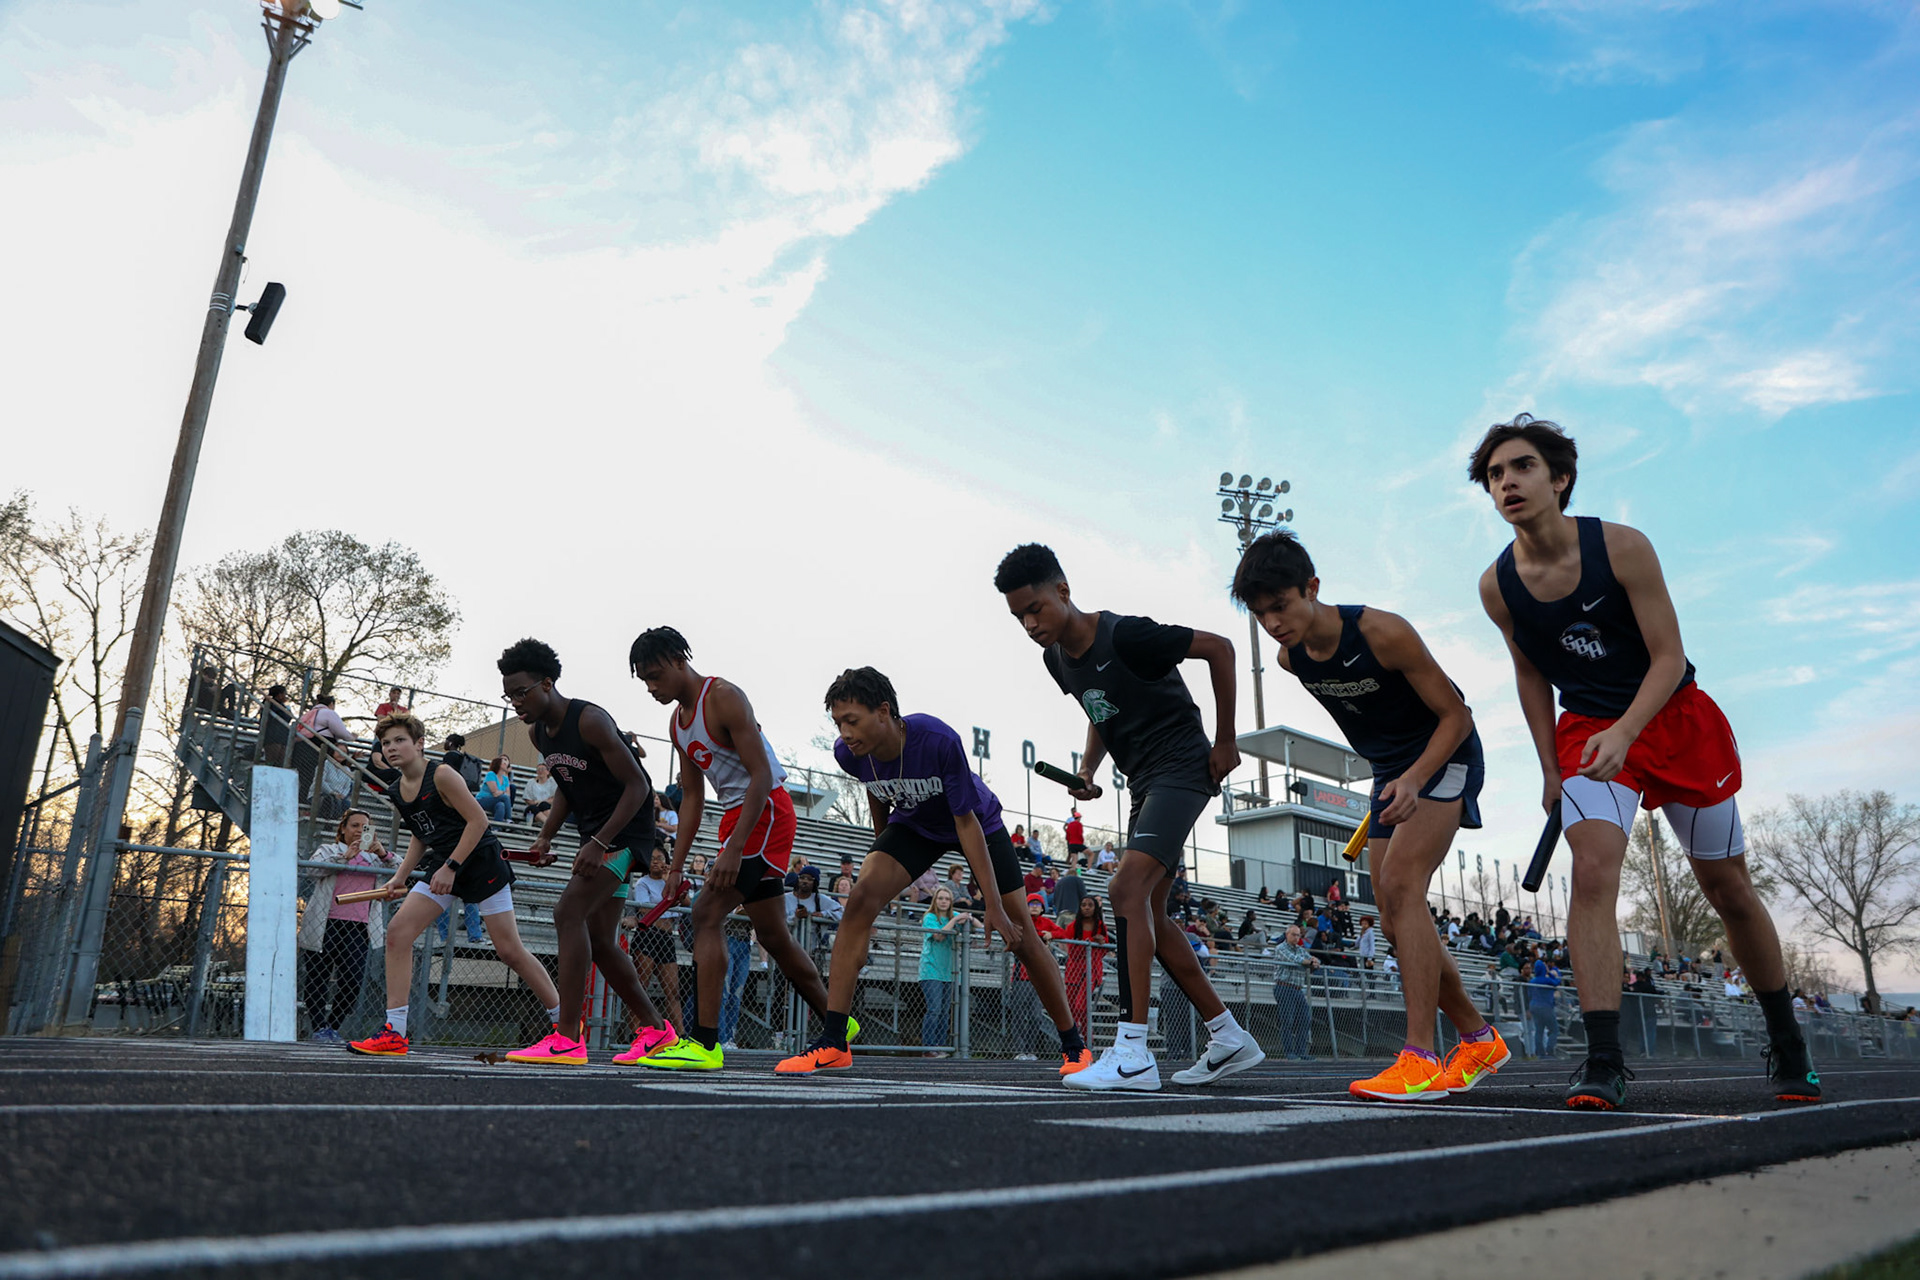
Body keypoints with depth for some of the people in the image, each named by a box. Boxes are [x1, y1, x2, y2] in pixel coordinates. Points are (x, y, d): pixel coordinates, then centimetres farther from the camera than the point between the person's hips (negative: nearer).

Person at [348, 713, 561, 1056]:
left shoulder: (441, 775, -15)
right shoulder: (398, 793, 8)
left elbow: (478, 821, -17)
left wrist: (451, 867, -20)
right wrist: (401, 875, 10)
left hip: (481, 860, -7)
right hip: (442, 864, 7)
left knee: (509, 950, -6)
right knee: (398, 931, -10)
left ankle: (564, 1020, 8)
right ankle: (394, 1032, -5)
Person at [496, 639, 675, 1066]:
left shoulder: (590, 721, -20)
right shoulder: (538, 733, 7)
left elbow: (638, 785, -21)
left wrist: (600, 842, -26)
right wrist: (546, 836, 7)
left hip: (625, 829, -9)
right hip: (595, 836, 10)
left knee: (568, 912, -22)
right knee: (599, 943, 9)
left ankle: (568, 1037, -21)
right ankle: (655, 1028, 22)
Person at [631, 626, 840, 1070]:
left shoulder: (724, 698, -15)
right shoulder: (677, 721, 12)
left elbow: (761, 775, -22)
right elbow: (691, 798, 17)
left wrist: (733, 849, -28)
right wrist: (676, 866, 11)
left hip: (767, 811, -10)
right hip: (737, 817, 10)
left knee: (708, 913, -18)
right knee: (773, 936, 14)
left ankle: (705, 1043, -16)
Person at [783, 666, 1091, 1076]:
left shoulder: (939, 741, -38)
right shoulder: (849, 753, -23)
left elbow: (966, 821, -31)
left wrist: (994, 905, -29)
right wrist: (883, 852, 15)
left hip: (977, 823, -3)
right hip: (914, 825, 3)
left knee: (1020, 936, -3)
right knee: (861, 898, -21)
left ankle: (1073, 1046, 17)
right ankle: (832, 1044, -17)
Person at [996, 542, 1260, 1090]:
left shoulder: (1125, 635, -20)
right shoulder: (1057, 659, 5)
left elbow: (1218, 648, -13)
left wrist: (1224, 741, -9)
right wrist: (1086, 772, 3)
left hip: (1183, 769, -9)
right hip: (1145, 783, 9)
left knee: (1127, 888, -24)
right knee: (1148, 913, 8)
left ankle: (1133, 1053, -24)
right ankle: (1229, 1038, 19)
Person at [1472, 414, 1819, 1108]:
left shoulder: (1622, 547, -17)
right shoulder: (1497, 586, -9)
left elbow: (1669, 658, -17)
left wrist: (1625, 732, -32)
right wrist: (1551, 770, 2)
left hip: (1675, 717, -1)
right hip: (1587, 730, 1)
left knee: (1729, 889, 11)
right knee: (1593, 868, -23)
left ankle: (1786, 1041, 34)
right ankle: (1603, 1061, -23)